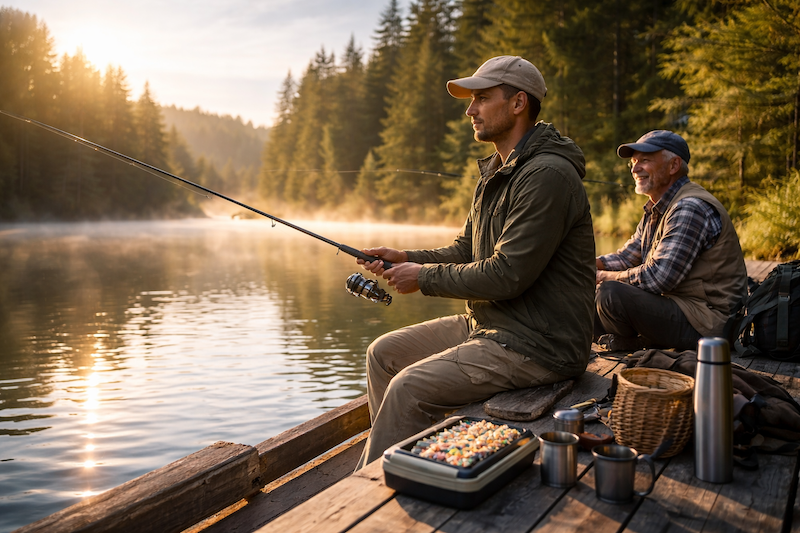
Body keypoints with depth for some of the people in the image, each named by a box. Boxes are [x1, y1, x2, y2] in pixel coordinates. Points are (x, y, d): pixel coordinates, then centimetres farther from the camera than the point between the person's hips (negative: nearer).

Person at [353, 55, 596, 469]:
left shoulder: (548, 175, -20)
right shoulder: (496, 173, 13)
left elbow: (507, 276, -25)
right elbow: (465, 251, 16)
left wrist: (425, 277, -14)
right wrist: (405, 258, -1)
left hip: (538, 346, -10)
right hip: (487, 325, 10)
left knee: (410, 389, -21)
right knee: (384, 353, 8)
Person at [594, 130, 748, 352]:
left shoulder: (691, 209, -20)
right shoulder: (656, 210, 12)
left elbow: (657, 277, -27)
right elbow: (628, 256, 15)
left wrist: (605, 276, -14)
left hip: (706, 324, -10)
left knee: (611, 294, -27)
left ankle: (631, 348, -2)